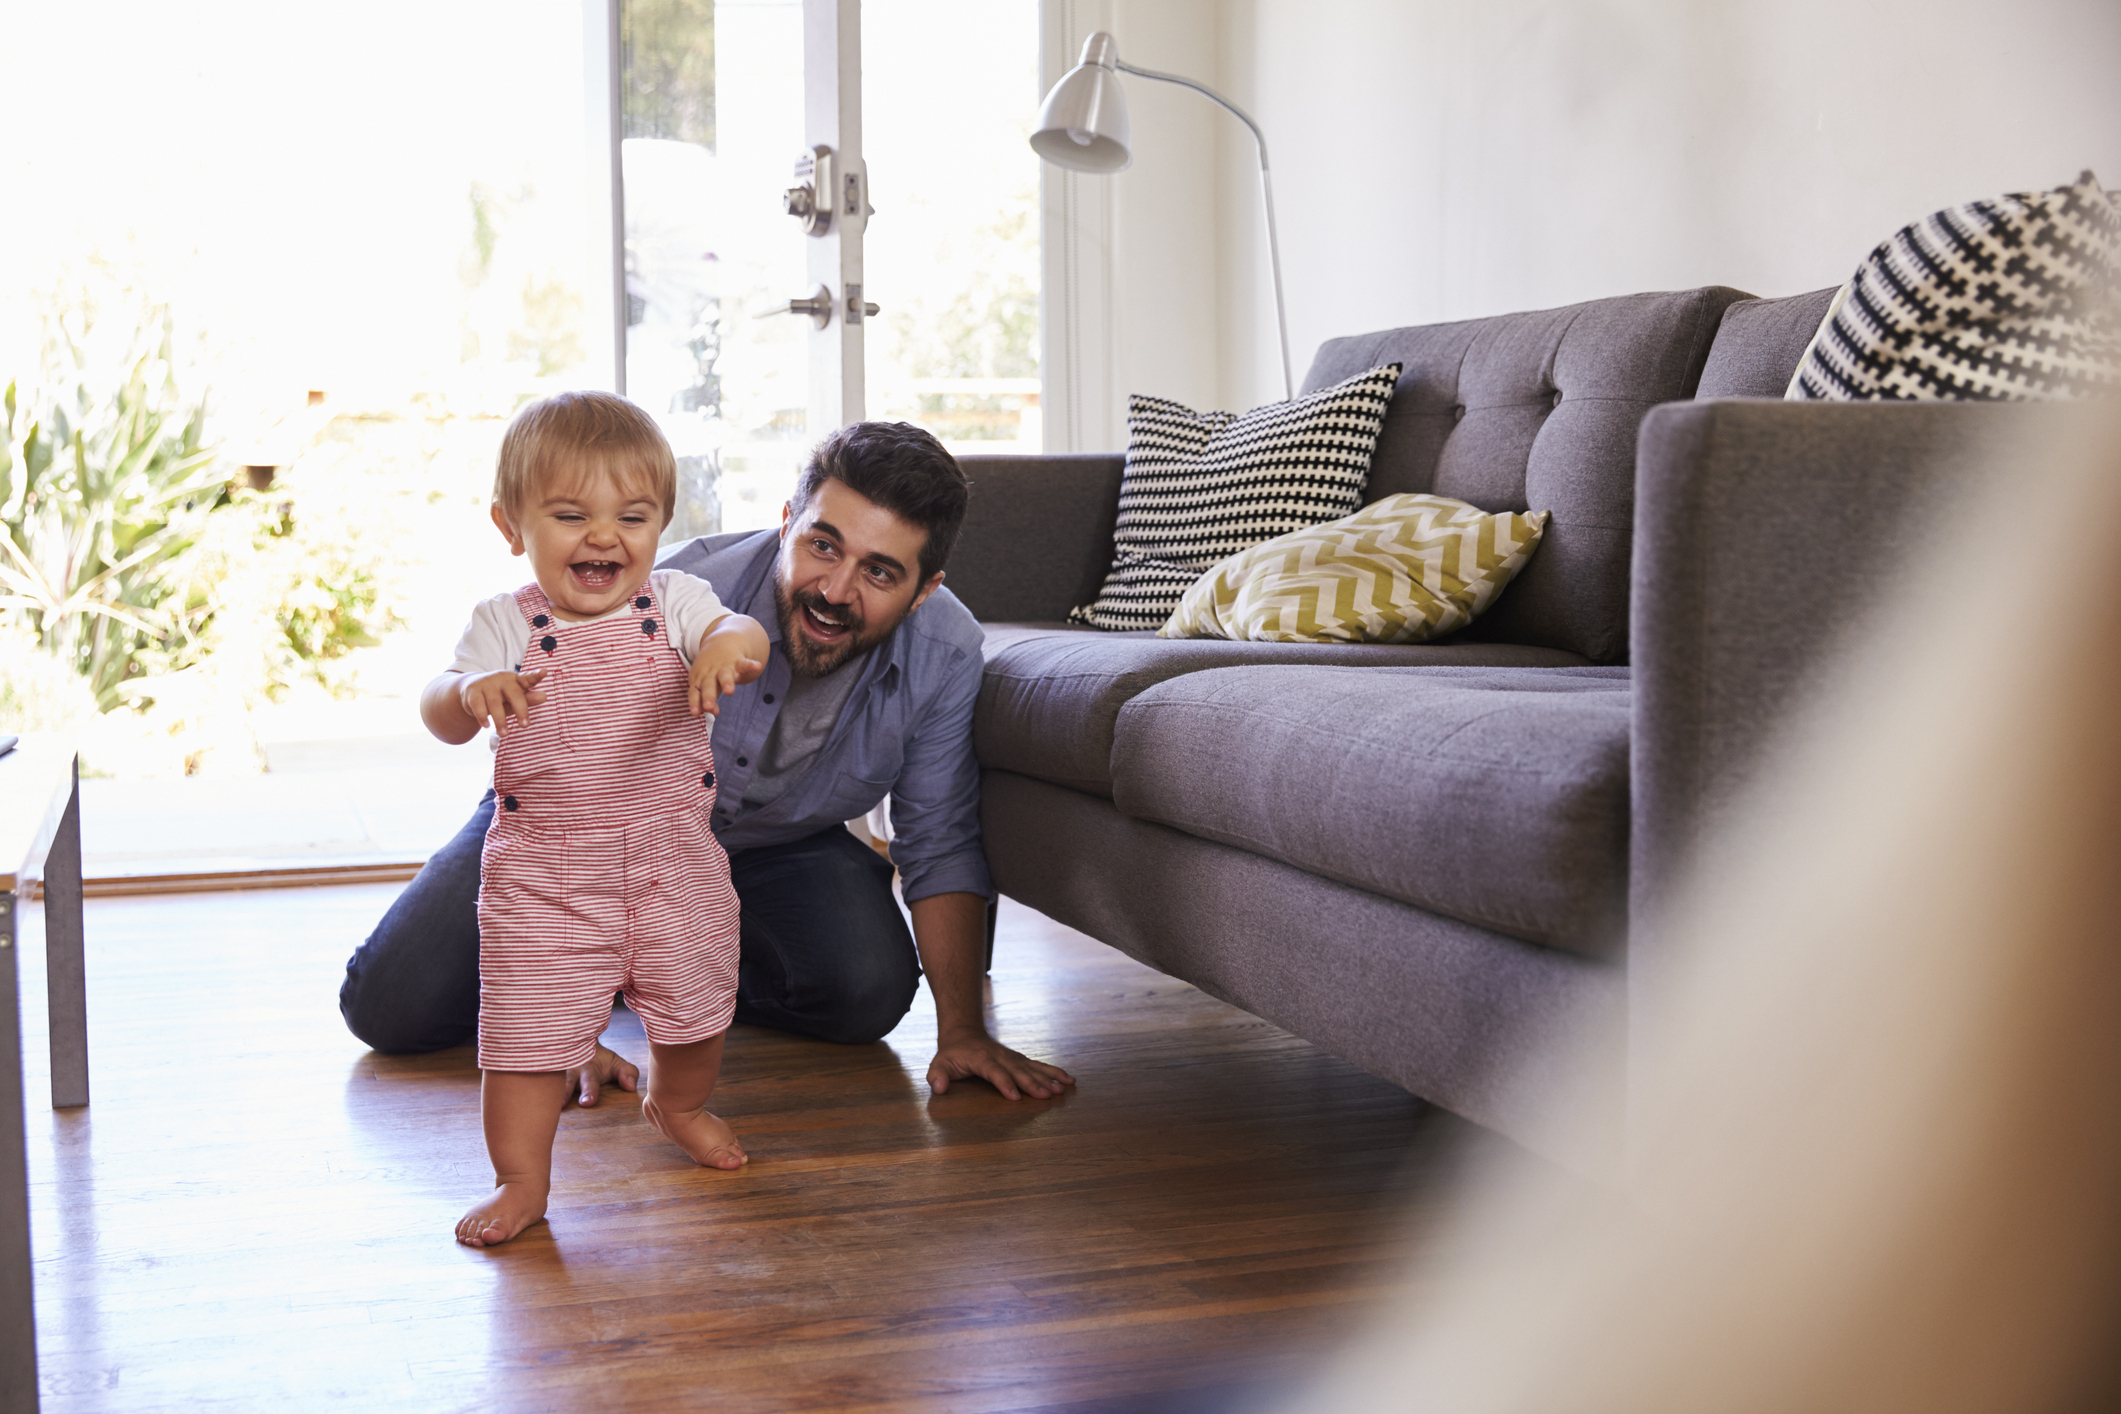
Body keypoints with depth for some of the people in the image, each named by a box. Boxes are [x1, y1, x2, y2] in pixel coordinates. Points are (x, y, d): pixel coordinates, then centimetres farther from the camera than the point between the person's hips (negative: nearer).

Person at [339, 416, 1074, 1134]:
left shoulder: (945, 654, -26)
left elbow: (940, 847, -14)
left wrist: (962, 1029, -23)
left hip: (776, 844, 3)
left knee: (869, 992, -24)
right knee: (393, 1008, -13)